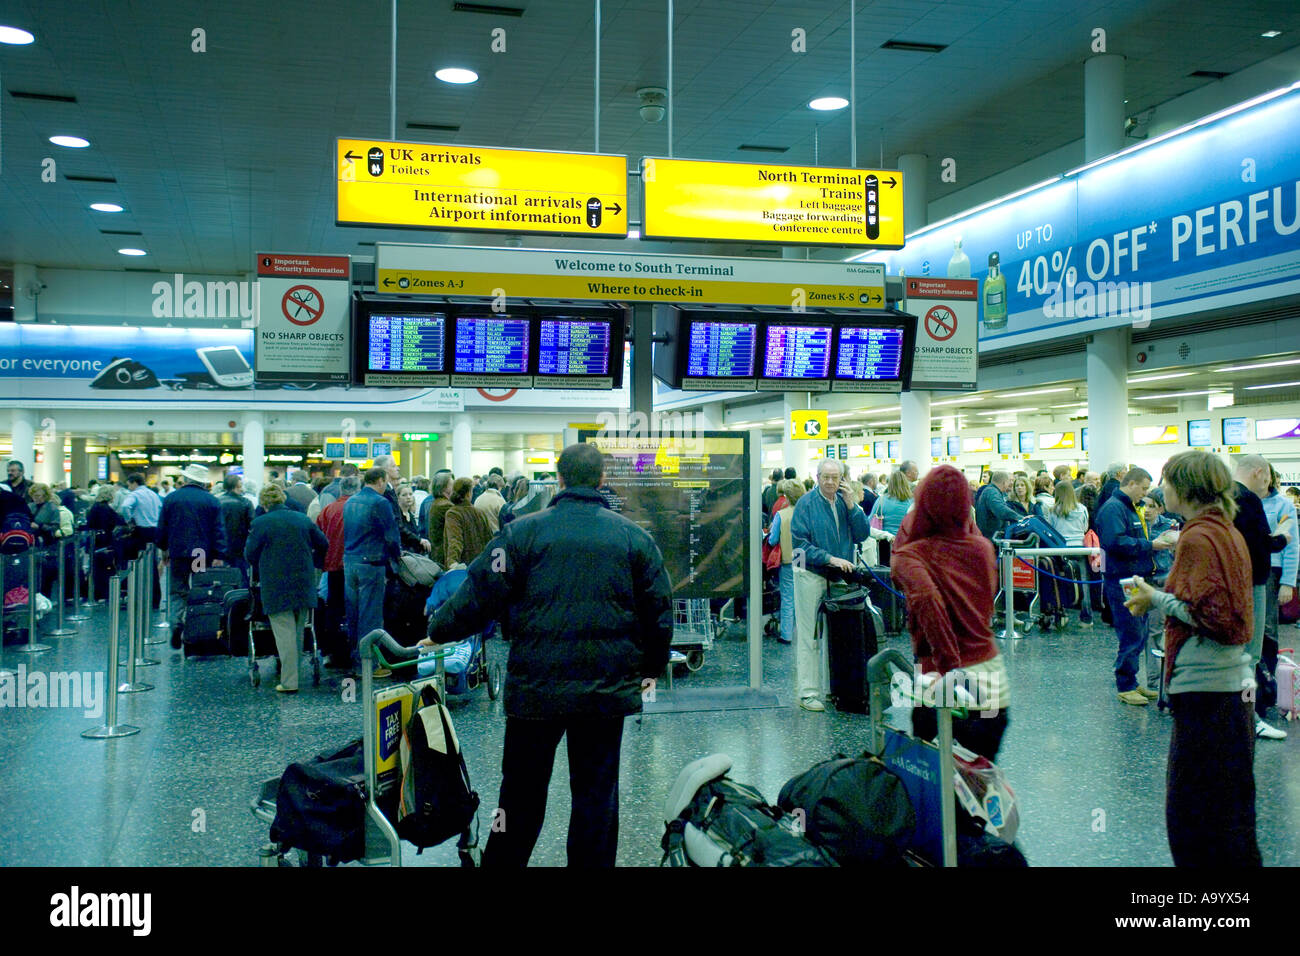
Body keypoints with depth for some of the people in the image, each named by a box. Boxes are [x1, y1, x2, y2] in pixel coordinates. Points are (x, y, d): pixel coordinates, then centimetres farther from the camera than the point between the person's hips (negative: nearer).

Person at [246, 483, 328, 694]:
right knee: (298, 631, 13)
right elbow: (323, 545, 14)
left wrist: (261, 571, 19)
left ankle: (289, 682, -6)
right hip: (304, 583, 4)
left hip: (276, 585, -4)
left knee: (284, 632, -4)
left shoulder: (260, 523, -6)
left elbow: (250, 554, 0)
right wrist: (312, 565, 27)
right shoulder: (303, 519, 7)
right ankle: (293, 673, 19)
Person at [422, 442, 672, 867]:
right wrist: (652, 666, 20)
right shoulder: (634, 537, 1)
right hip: (608, 689, 1)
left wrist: (437, 631, 11)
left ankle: (502, 860, 24)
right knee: (597, 791, 10)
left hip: (536, 687, -1)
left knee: (522, 788, 13)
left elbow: (480, 594, -4)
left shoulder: (524, 532, -5)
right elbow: (659, 609, 6)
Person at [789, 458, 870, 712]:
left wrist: (851, 505, -8)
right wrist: (830, 558, -18)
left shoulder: (846, 502, 9)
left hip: (840, 577, 5)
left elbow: (863, 534, 1)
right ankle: (808, 692, 1)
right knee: (809, 635, -4)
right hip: (811, 575, -5)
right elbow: (800, 543, -11)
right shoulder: (806, 504, -7)